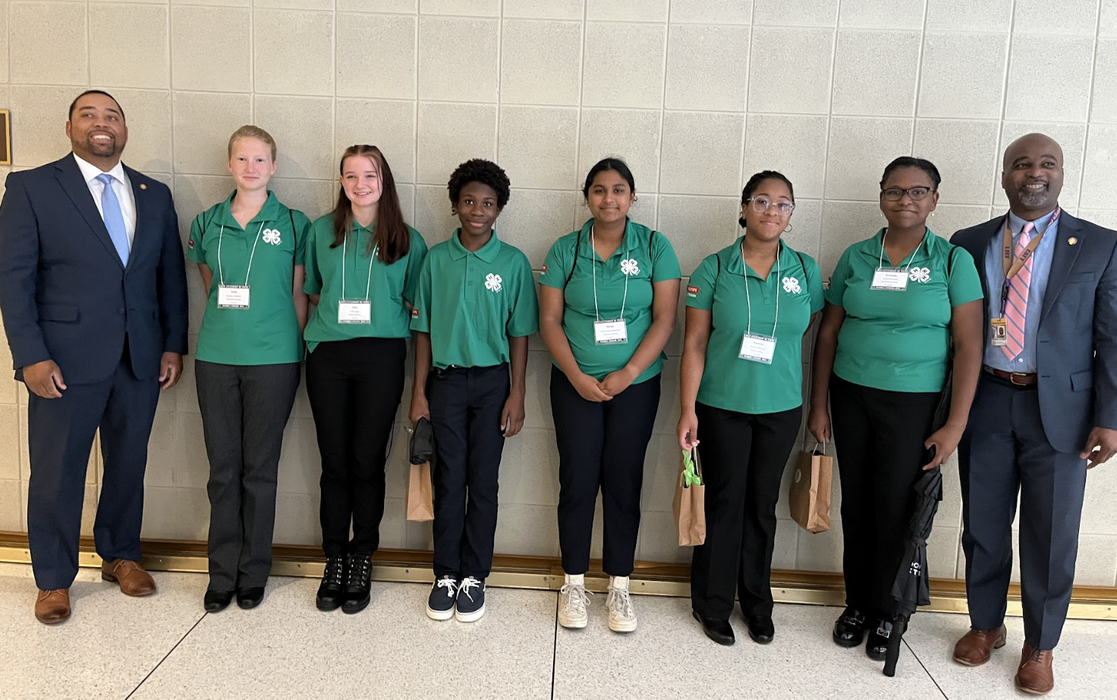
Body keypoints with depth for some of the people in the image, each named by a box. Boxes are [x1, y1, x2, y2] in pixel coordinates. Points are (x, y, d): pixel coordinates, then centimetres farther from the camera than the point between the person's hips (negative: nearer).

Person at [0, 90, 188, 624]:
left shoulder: (155, 195, 10)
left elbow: (171, 275, 11)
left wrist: (173, 345, 5)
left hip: (141, 360, 3)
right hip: (66, 360, -3)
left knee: (128, 465, 14)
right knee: (57, 473, 7)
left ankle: (120, 556, 34)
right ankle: (53, 579, 25)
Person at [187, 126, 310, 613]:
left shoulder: (293, 224, 1)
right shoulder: (207, 223, 8)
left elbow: (298, 294, 5)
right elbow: (210, 288, 17)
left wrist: (298, 353, 3)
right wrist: (226, 327, 10)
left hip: (273, 358, -2)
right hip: (216, 357, 2)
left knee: (260, 468, 5)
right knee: (223, 467, 7)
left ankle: (254, 573, 18)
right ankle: (222, 573, 20)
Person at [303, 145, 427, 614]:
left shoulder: (407, 240, 5)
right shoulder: (322, 232, 9)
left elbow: (419, 302, 9)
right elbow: (312, 291, 16)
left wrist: (383, 316, -2)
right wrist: (333, 315, 3)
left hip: (382, 358, -1)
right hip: (328, 355, 1)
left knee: (368, 461, 2)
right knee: (335, 462, 5)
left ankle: (362, 562, 17)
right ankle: (335, 561, 19)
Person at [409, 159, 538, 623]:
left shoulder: (513, 262, -2)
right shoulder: (437, 259, 2)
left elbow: (519, 334, 0)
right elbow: (424, 329, 5)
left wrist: (516, 395, -4)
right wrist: (419, 391, 2)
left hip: (492, 380, -1)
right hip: (446, 379, 1)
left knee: (483, 482, 5)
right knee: (449, 481, 5)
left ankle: (474, 576, 18)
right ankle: (446, 574, 18)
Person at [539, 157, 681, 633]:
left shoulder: (655, 247, -1)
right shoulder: (565, 250, 1)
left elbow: (664, 318, -5)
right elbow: (549, 319, -1)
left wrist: (629, 372, -13)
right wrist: (577, 376, -11)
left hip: (636, 385, 0)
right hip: (576, 385, 1)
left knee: (623, 483, 6)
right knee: (577, 482, 3)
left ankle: (619, 587, 20)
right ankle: (574, 585, 19)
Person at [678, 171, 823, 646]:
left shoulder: (806, 270, 2)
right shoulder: (714, 269, -5)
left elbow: (810, 339, 7)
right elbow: (695, 344, -6)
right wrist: (687, 410, -10)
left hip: (781, 409, 2)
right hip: (722, 407, -2)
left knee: (762, 505, 12)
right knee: (724, 503, 6)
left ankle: (757, 602, 30)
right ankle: (713, 605, 23)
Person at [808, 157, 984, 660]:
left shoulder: (953, 261, -4)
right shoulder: (856, 257, 3)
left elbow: (968, 346, -7)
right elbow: (828, 333, 5)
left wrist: (955, 426, -11)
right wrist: (818, 406, 4)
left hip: (913, 403, -2)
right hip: (851, 395, 2)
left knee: (894, 510, 5)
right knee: (855, 505, 10)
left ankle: (884, 613, 26)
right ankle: (856, 603, 29)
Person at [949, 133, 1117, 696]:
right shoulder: (969, 245, 5)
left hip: (1060, 407, -1)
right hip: (985, 402, 2)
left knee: (1051, 536, 7)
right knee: (982, 527, 12)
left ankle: (1039, 647, 27)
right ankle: (985, 625, 32)